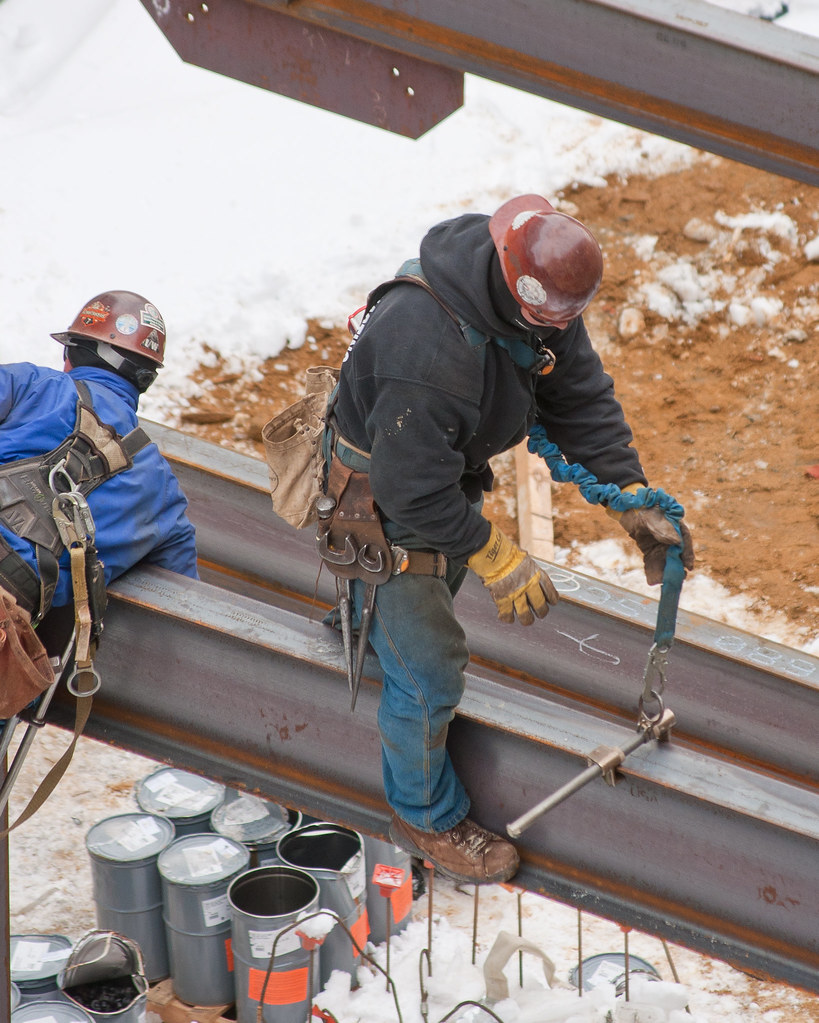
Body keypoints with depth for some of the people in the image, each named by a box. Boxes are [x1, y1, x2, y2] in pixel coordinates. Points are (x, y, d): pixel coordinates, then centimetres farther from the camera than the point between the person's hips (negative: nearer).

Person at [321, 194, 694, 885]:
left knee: (439, 591, 34)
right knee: (428, 669, 4)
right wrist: (498, 558, -31)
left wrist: (633, 498, -14)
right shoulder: (426, 349, -44)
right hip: (387, 509, -8)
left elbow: (580, 395, -7)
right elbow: (416, 492, -36)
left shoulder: (542, 301, -18)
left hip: (451, 475, 8)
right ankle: (426, 816, 26)